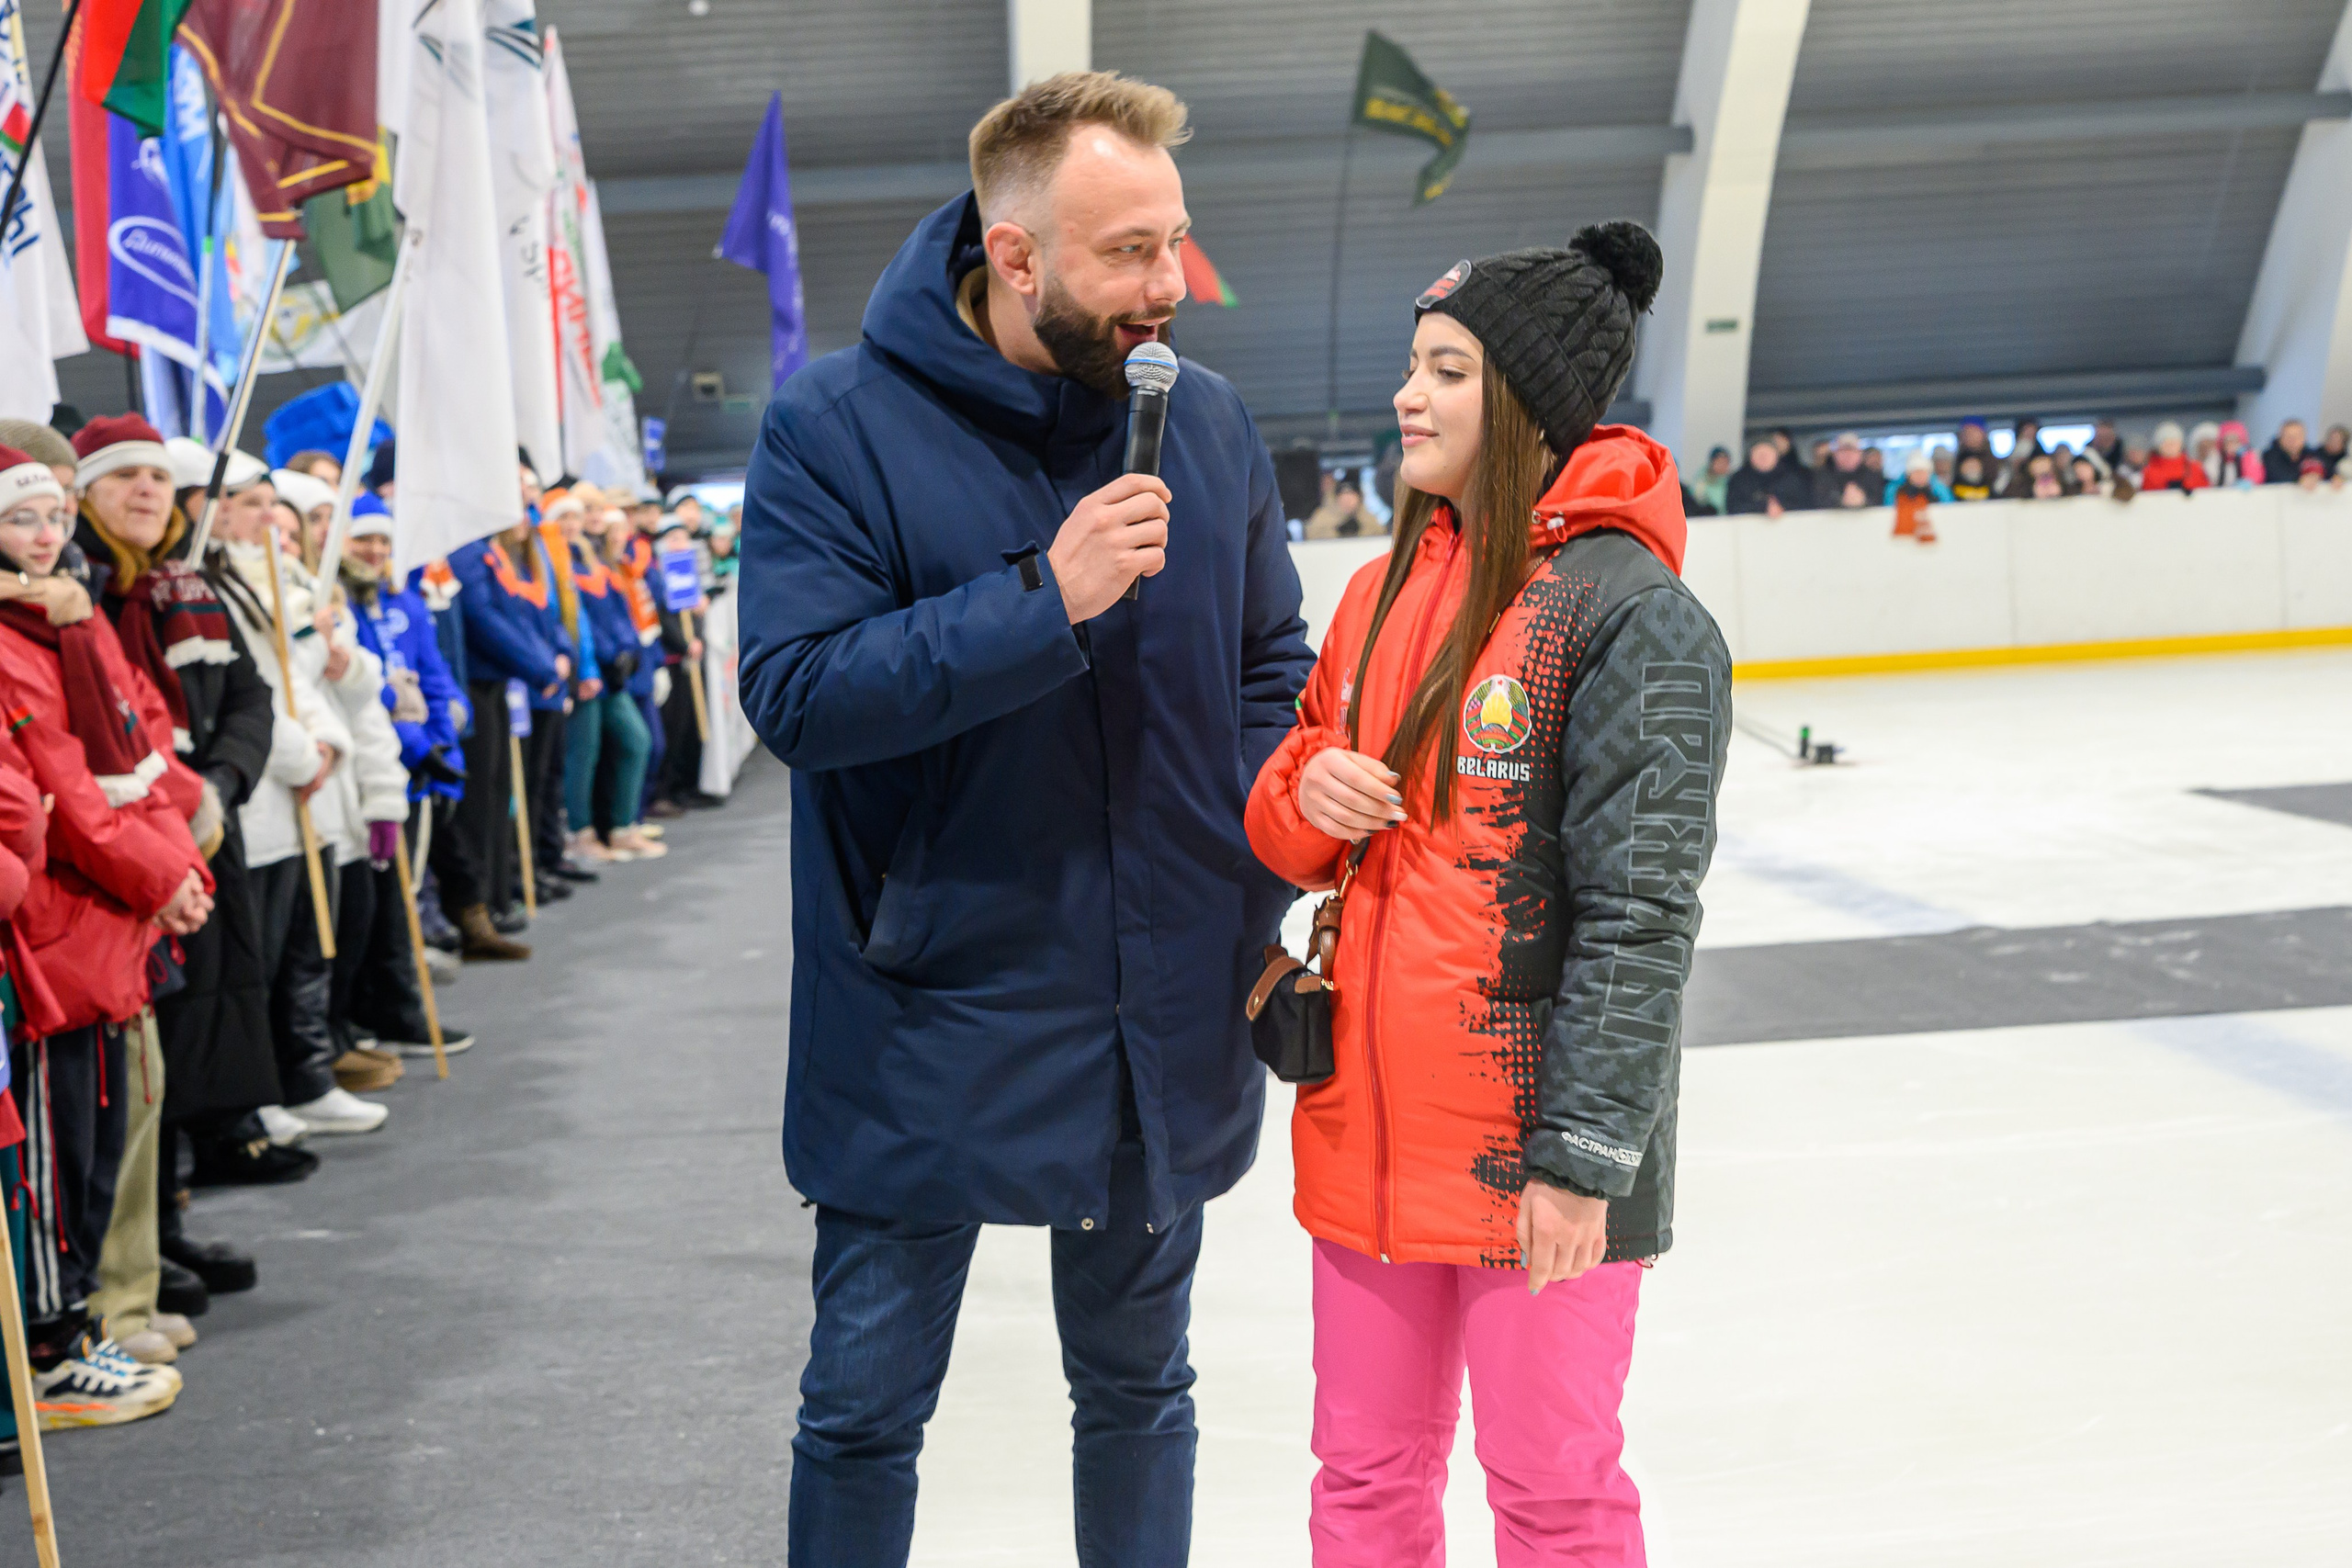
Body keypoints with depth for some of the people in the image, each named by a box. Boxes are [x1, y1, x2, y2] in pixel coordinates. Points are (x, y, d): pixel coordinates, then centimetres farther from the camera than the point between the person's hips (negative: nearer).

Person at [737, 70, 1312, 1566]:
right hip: (929, 1025, -3)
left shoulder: (1205, 417, 1)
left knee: (1140, 1389, 20)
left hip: (1162, 1026, 4)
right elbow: (795, 689, -21)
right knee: (865, 1412, 10)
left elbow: (1275, 668, 9)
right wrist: (1044, 600, -27)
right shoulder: (838, 426, -12)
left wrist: (1257, 887, -4)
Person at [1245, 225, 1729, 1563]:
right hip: (1365, 1128, 7)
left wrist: (1583, 1154, -17)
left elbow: (1640, 911, -16)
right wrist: (1304, 794, -6)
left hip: (1533, 1149, -6)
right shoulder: (1383, 594, 9)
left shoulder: (1628, 612, -13)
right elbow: (1290, 833, 17)